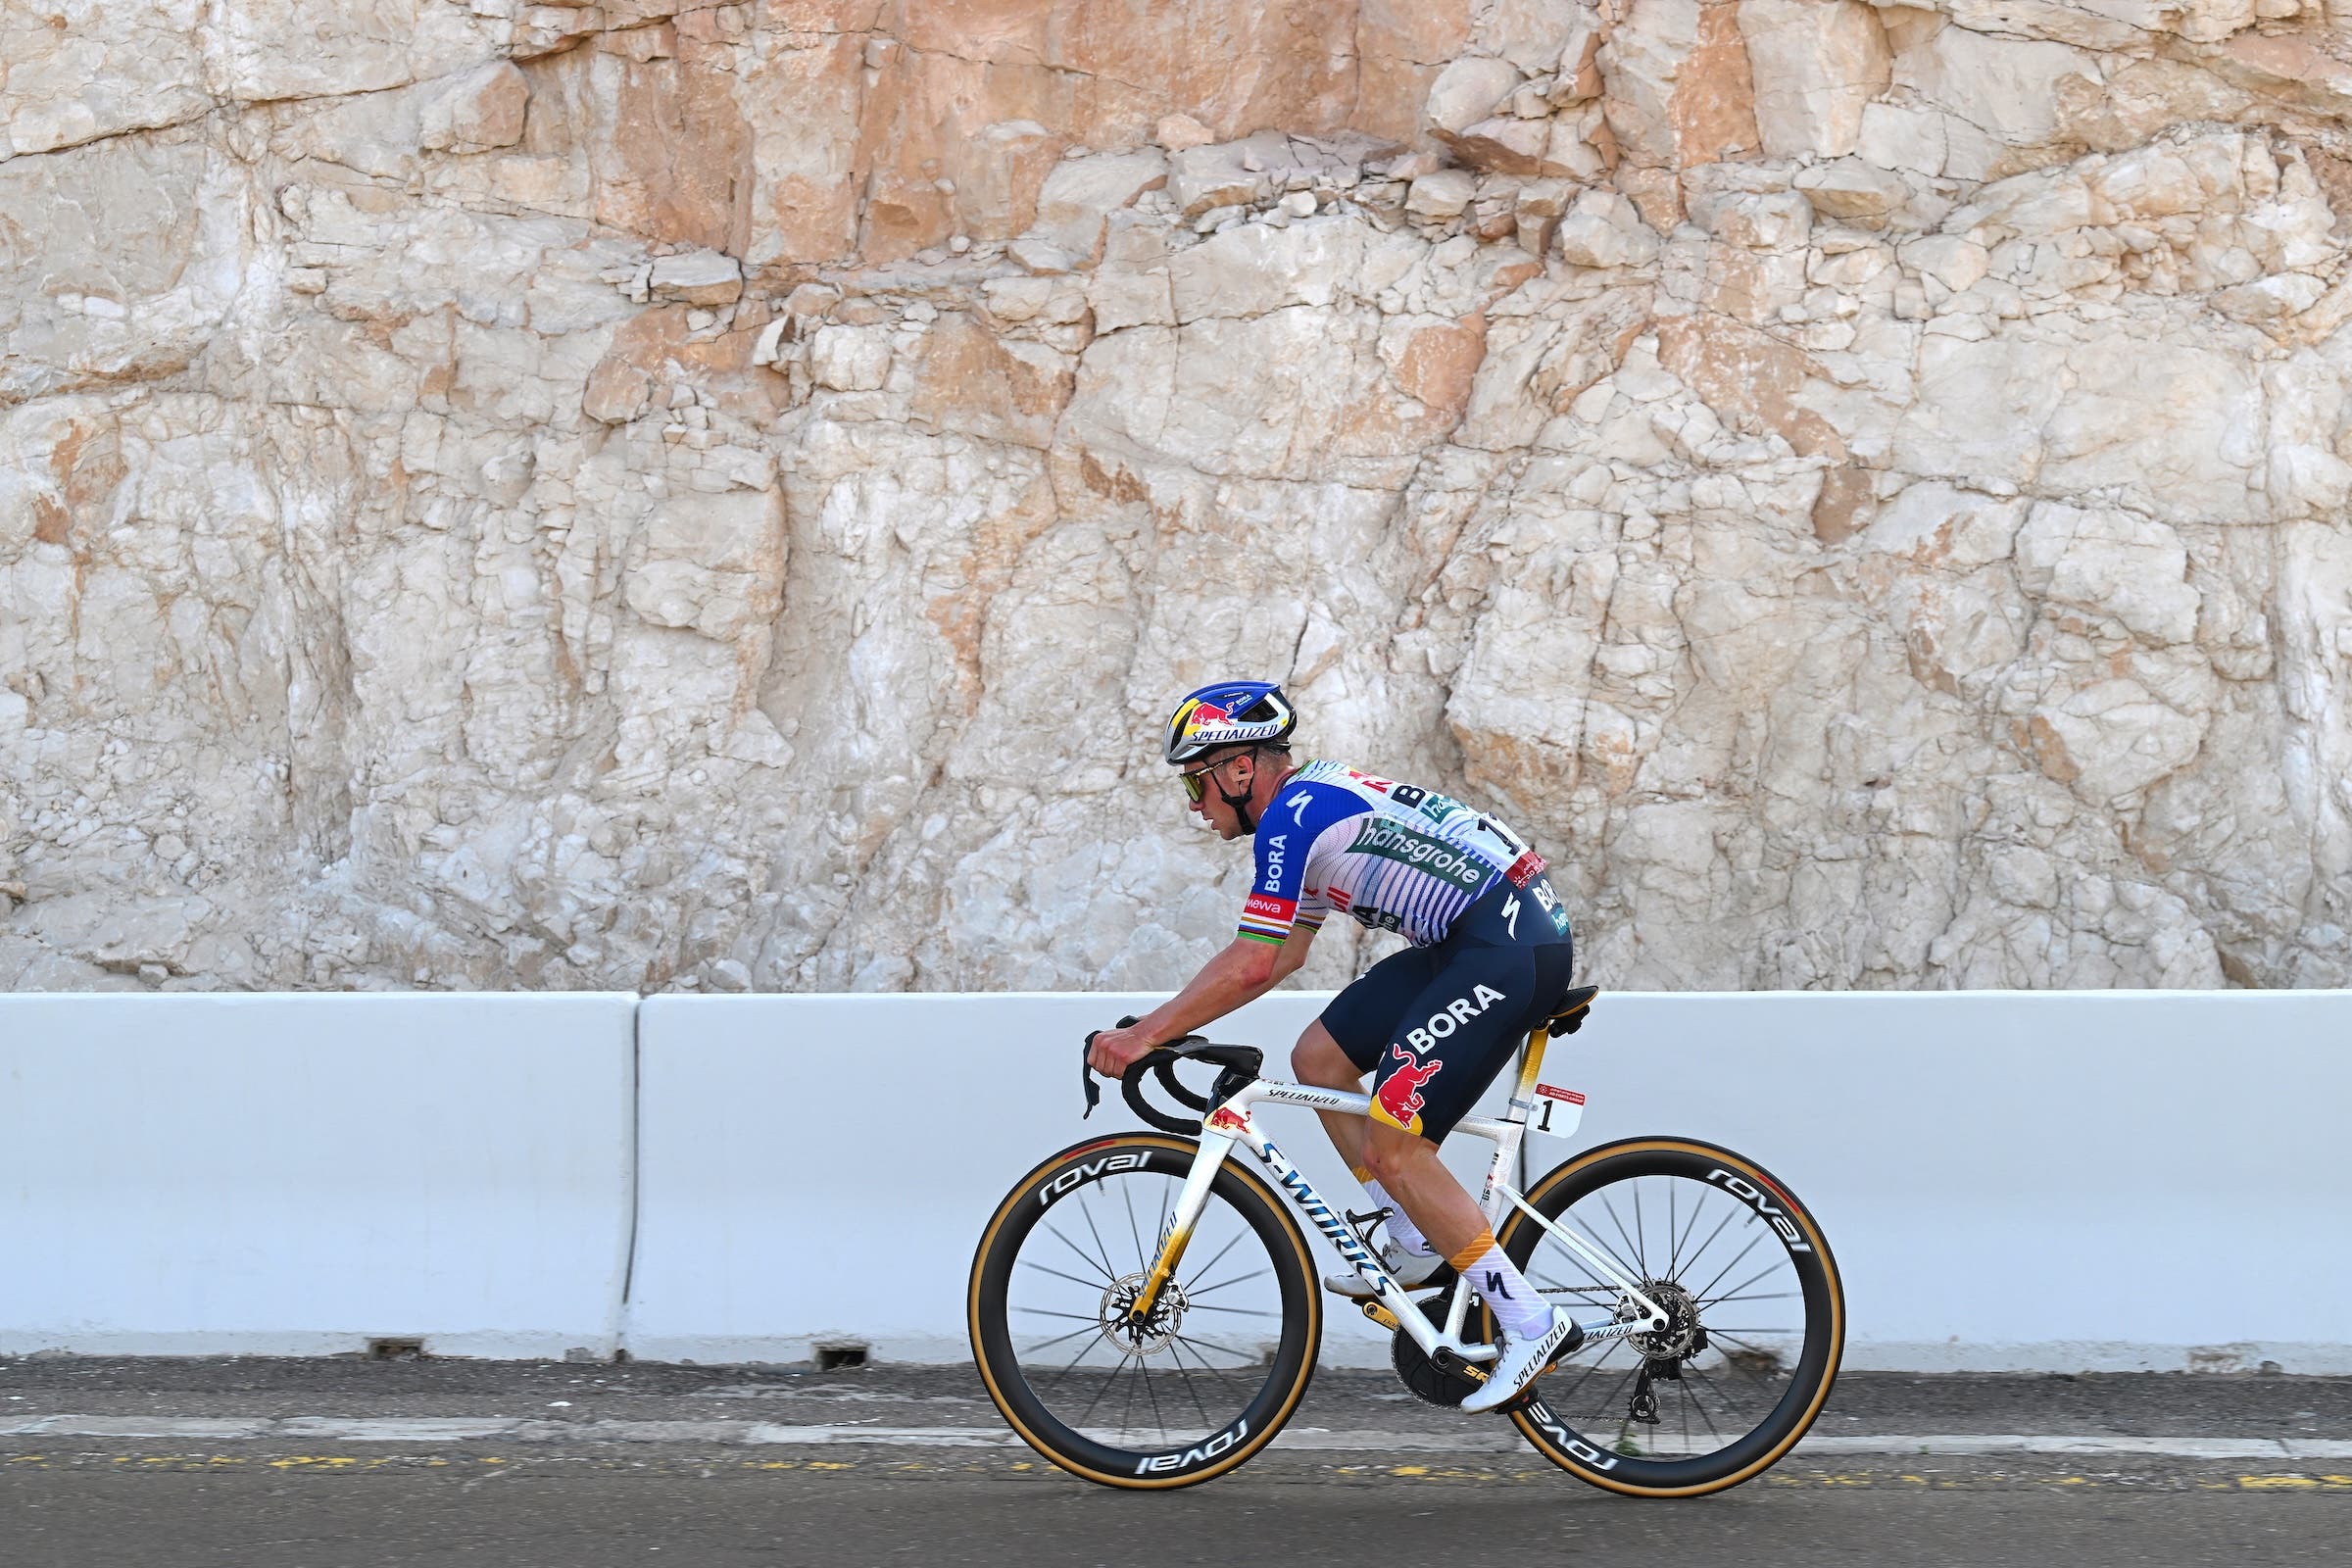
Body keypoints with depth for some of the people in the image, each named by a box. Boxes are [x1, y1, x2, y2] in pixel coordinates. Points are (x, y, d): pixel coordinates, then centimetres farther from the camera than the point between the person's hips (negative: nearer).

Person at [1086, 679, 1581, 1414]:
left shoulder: (1295, 814, -13)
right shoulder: (1311, 804, 18)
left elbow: (1250, 965, -18)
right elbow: (1282, 956, 25)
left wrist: (1145, 1034, -10)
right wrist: (1167, 1023, 22)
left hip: (1512, 946, -10)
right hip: (1469, 941, 10)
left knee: (1391, 1145, -11)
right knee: (1319, 1058, 12)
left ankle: (1530, 1322, -8)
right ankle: (1416, 1246, 18)